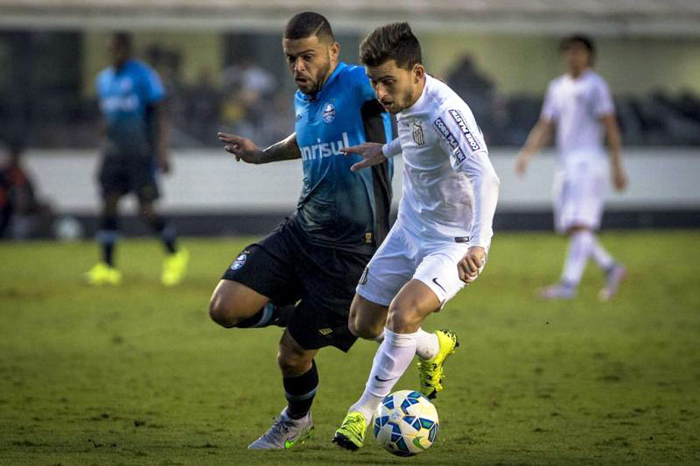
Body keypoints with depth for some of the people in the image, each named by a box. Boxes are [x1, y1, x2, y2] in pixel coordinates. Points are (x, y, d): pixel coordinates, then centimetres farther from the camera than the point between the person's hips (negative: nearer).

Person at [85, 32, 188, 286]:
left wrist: (161, 151, -13)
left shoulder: (144, 75, -6)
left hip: (140, 151, -6)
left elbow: (159, 115, -6)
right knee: (109, 205, -4)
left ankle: (175, 255, 14)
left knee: (146, 210, -8)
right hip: (114, 151, 6)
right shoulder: (104, 79, 14)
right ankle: (107, 267, -2)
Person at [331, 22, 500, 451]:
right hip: (410, 230, 9)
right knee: (363, 323, 12)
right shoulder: (406, 102, -4)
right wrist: (388, 151, 11)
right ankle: (434, 349, 41)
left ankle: (367, 409, -9)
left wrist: (479, 244, -54)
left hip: (455, 244, -9)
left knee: (403, 313, -29)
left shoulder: (444, 111, -30)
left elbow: (485, 177, -42)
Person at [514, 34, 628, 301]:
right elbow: (544, 128, 18)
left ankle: (569, 284, -22)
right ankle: (611, 268, 20)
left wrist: (617, 167, -11)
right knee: (569, 228, 7)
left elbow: (610, 128, -6)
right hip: (566, 164, 8)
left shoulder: (595, 86, -2)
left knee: (580, 224, -15)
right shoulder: (557, 87, 17)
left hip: (588, 161, -8)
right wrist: (526, 153, 3)